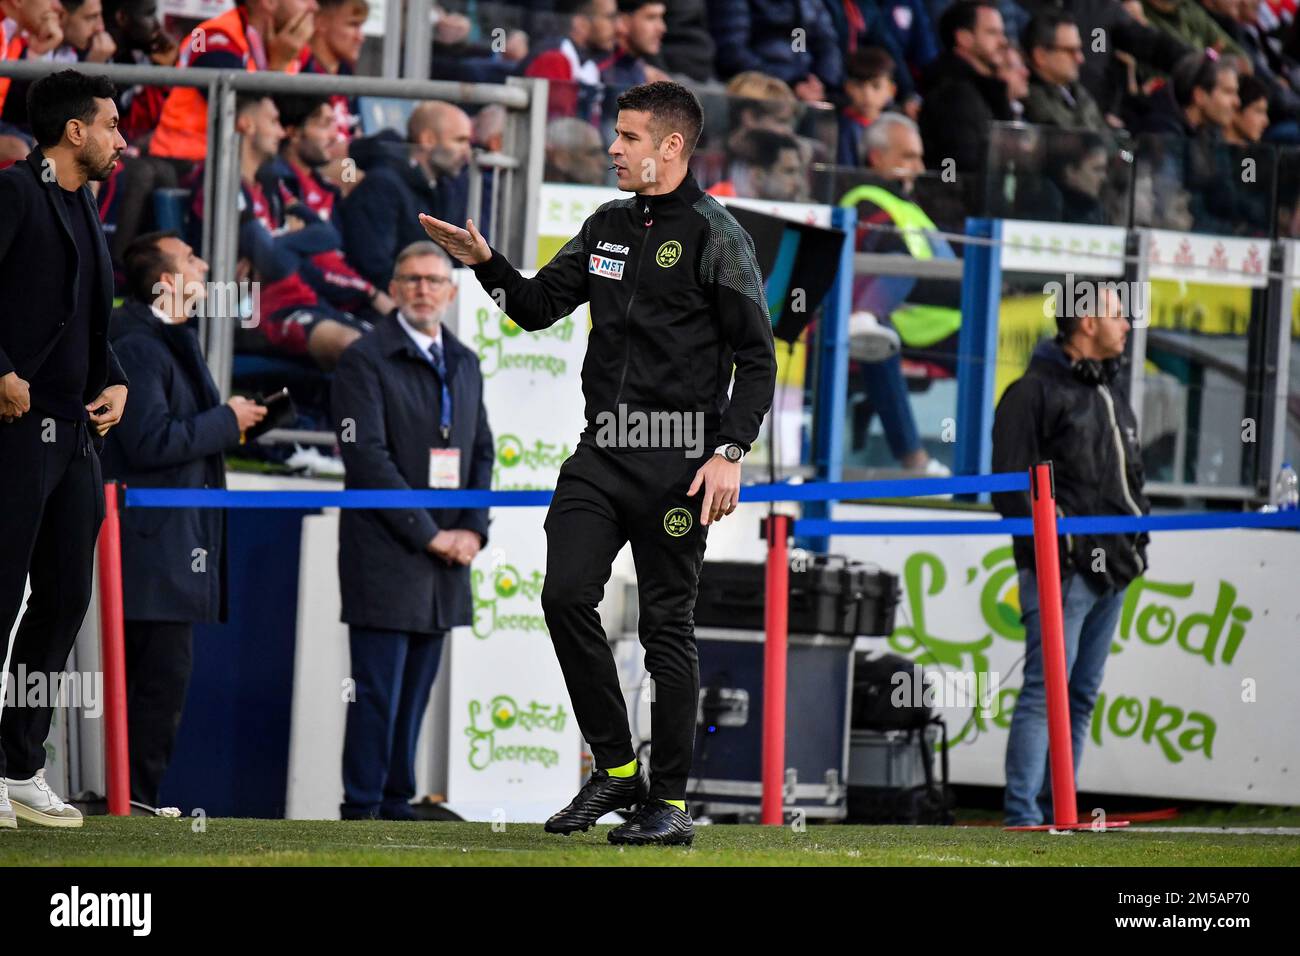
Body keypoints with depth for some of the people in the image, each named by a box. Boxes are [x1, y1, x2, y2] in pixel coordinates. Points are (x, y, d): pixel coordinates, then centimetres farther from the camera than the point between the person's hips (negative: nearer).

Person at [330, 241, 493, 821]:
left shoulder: (463, 364, 16)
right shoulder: (365, 360, -6)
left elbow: (481, 452, 17)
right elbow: (368, 458, -12)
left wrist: (472, 529, 0)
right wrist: (429, 534, -14)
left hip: (446, 557, 6)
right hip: (385, 554, -6)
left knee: (416, 690, 8)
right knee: (378, 690, -7)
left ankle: (397, 804, 14)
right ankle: (362, 810, -3)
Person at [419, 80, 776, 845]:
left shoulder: (714, 235, -6)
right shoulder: (608, 227, 14)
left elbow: (757, 355, -8)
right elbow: (541, 305, 20)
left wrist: (731, 452, -16)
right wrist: (488, 265, 1)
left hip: (678, 458, -6)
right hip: (603, 450, 6)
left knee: (667, 625, -2)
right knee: (567, 594, -7)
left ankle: (672, 803, 5)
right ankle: (616, 769, 6)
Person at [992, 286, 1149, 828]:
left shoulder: (1112, 391, 21)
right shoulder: (1036, 391, -7)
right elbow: (1010, 483, -11)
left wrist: (1138, 529, 17)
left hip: (1112, 571, 9)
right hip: (1061, 567, -9)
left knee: (1083, 694, 10)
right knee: (1046, 689, -13)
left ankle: (1056, 812, 14)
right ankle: (1022, 818, -14)